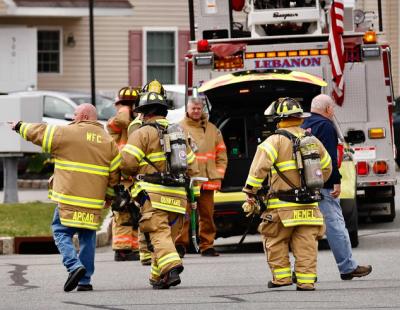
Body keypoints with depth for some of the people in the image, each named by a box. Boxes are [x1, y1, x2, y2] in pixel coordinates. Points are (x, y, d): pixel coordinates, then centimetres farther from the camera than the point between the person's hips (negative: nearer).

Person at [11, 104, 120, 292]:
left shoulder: (66, 133, -3)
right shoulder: (108, 141, 10)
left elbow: (38, 133, 7)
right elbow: (115, 172, 12)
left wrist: (20, 127, 25)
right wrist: (109, 196, 24)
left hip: (69, 198, -4)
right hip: (94, 202, 4)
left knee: (61, 233, 4)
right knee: (87, 237, 11)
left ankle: (74, 265, -18)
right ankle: (85, 280, 9)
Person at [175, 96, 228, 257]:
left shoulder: (212, 130, 14)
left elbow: (221, 155, 17)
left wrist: (218, 176, 8)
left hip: (207, 180, 3)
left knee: (207, 214, 5)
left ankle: (207, 245, 11)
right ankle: (180, 245, -2)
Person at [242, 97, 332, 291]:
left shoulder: (276, 141, -6)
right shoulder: (313, 141, 13)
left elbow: (259, 168, -13)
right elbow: (326, 167, 26)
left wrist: (250, 195, -7)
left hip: (283, 206, -5)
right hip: (309, 205, 5)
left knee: (275, 241, 9)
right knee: (306, 243, 4)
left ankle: (282, 276, 8)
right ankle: (306, 280, 0)